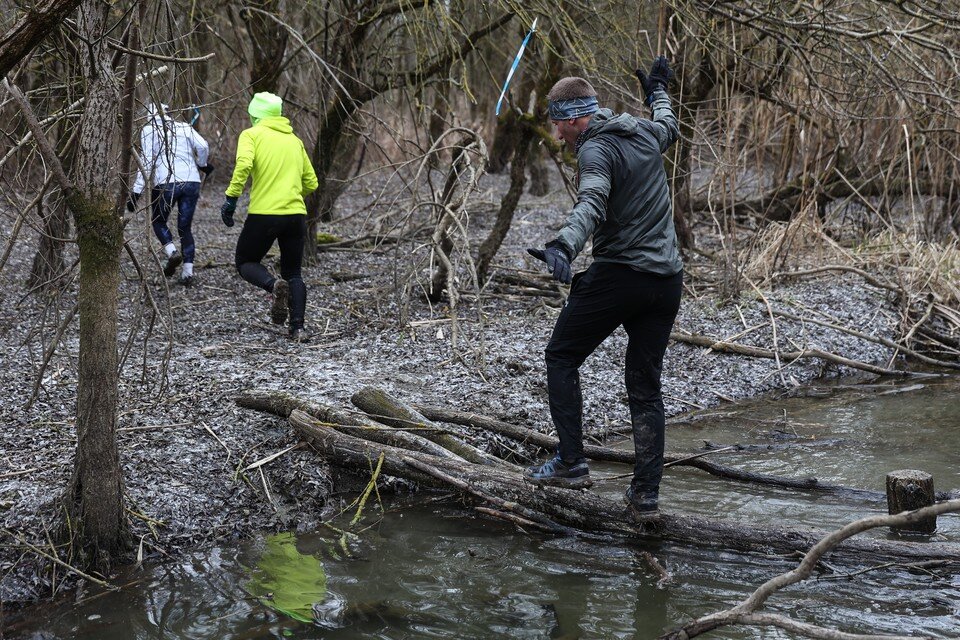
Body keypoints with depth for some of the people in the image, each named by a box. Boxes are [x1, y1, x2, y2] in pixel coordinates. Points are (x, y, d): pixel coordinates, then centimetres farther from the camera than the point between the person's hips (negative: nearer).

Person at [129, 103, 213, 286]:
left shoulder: (149, 130, 8)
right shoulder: (184, 127, 16)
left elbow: (147, 161, -2)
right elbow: (202, 146, 2)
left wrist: (136, 190, -3)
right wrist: (203, 164, 23)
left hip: (166, 183, -3)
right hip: (192, 181, 3)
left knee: (158, 221, 18)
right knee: (185, 227, 13)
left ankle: (172, 252, -8)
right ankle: (188, 271, 5)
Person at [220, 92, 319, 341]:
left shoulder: (252, 135, 2)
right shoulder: (295, 140, 17)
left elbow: (243, 164, -18)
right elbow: (311, 183, 18)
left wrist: (231, 197, -13)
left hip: (263, 214, -4)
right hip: (296, 214, 4)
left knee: (246, 263, 14)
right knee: (293, 274, 15)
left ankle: (274, 285, -18)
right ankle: (298, 328, -1)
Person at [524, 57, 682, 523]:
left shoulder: (596, 150, -12)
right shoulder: (645, 133, 12)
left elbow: (591, 205, -31)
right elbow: (669, 128, 38)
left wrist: (564, 246, -48)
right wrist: (658, 92, 56)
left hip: (618, 276, -7)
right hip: (667, 280, 8)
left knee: (561, 358, 10)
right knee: (645, 387, 10)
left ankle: (571, 463, 3)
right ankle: (647, 494, 6)